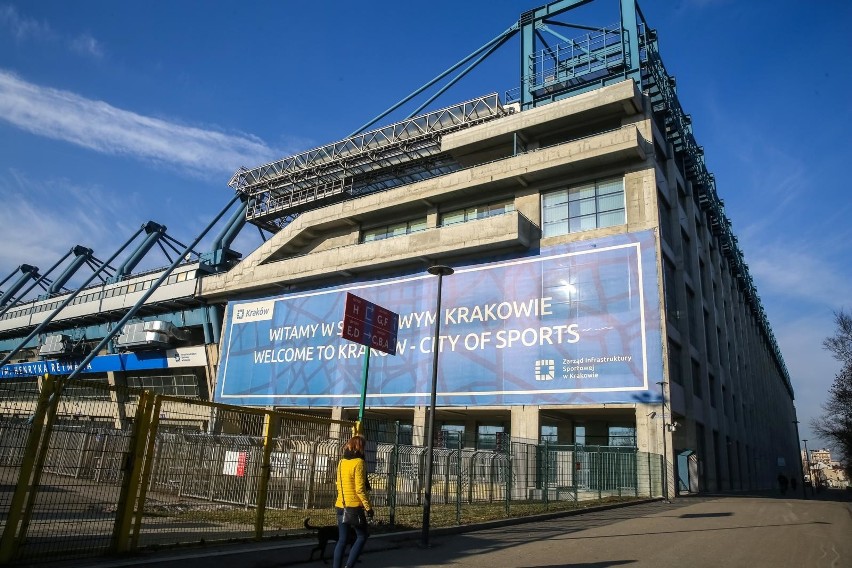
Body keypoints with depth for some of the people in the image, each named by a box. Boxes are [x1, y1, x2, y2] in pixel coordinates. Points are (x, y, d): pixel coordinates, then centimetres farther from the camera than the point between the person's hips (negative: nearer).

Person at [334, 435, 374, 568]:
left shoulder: (341, 462, 8)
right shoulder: (359, 462, -13)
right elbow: (360, 488, -17)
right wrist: (368, 507, -11)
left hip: (341, 505, 7)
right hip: (354, 506, -7)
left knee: (342, 539, 11)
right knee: (362, 536, 8)